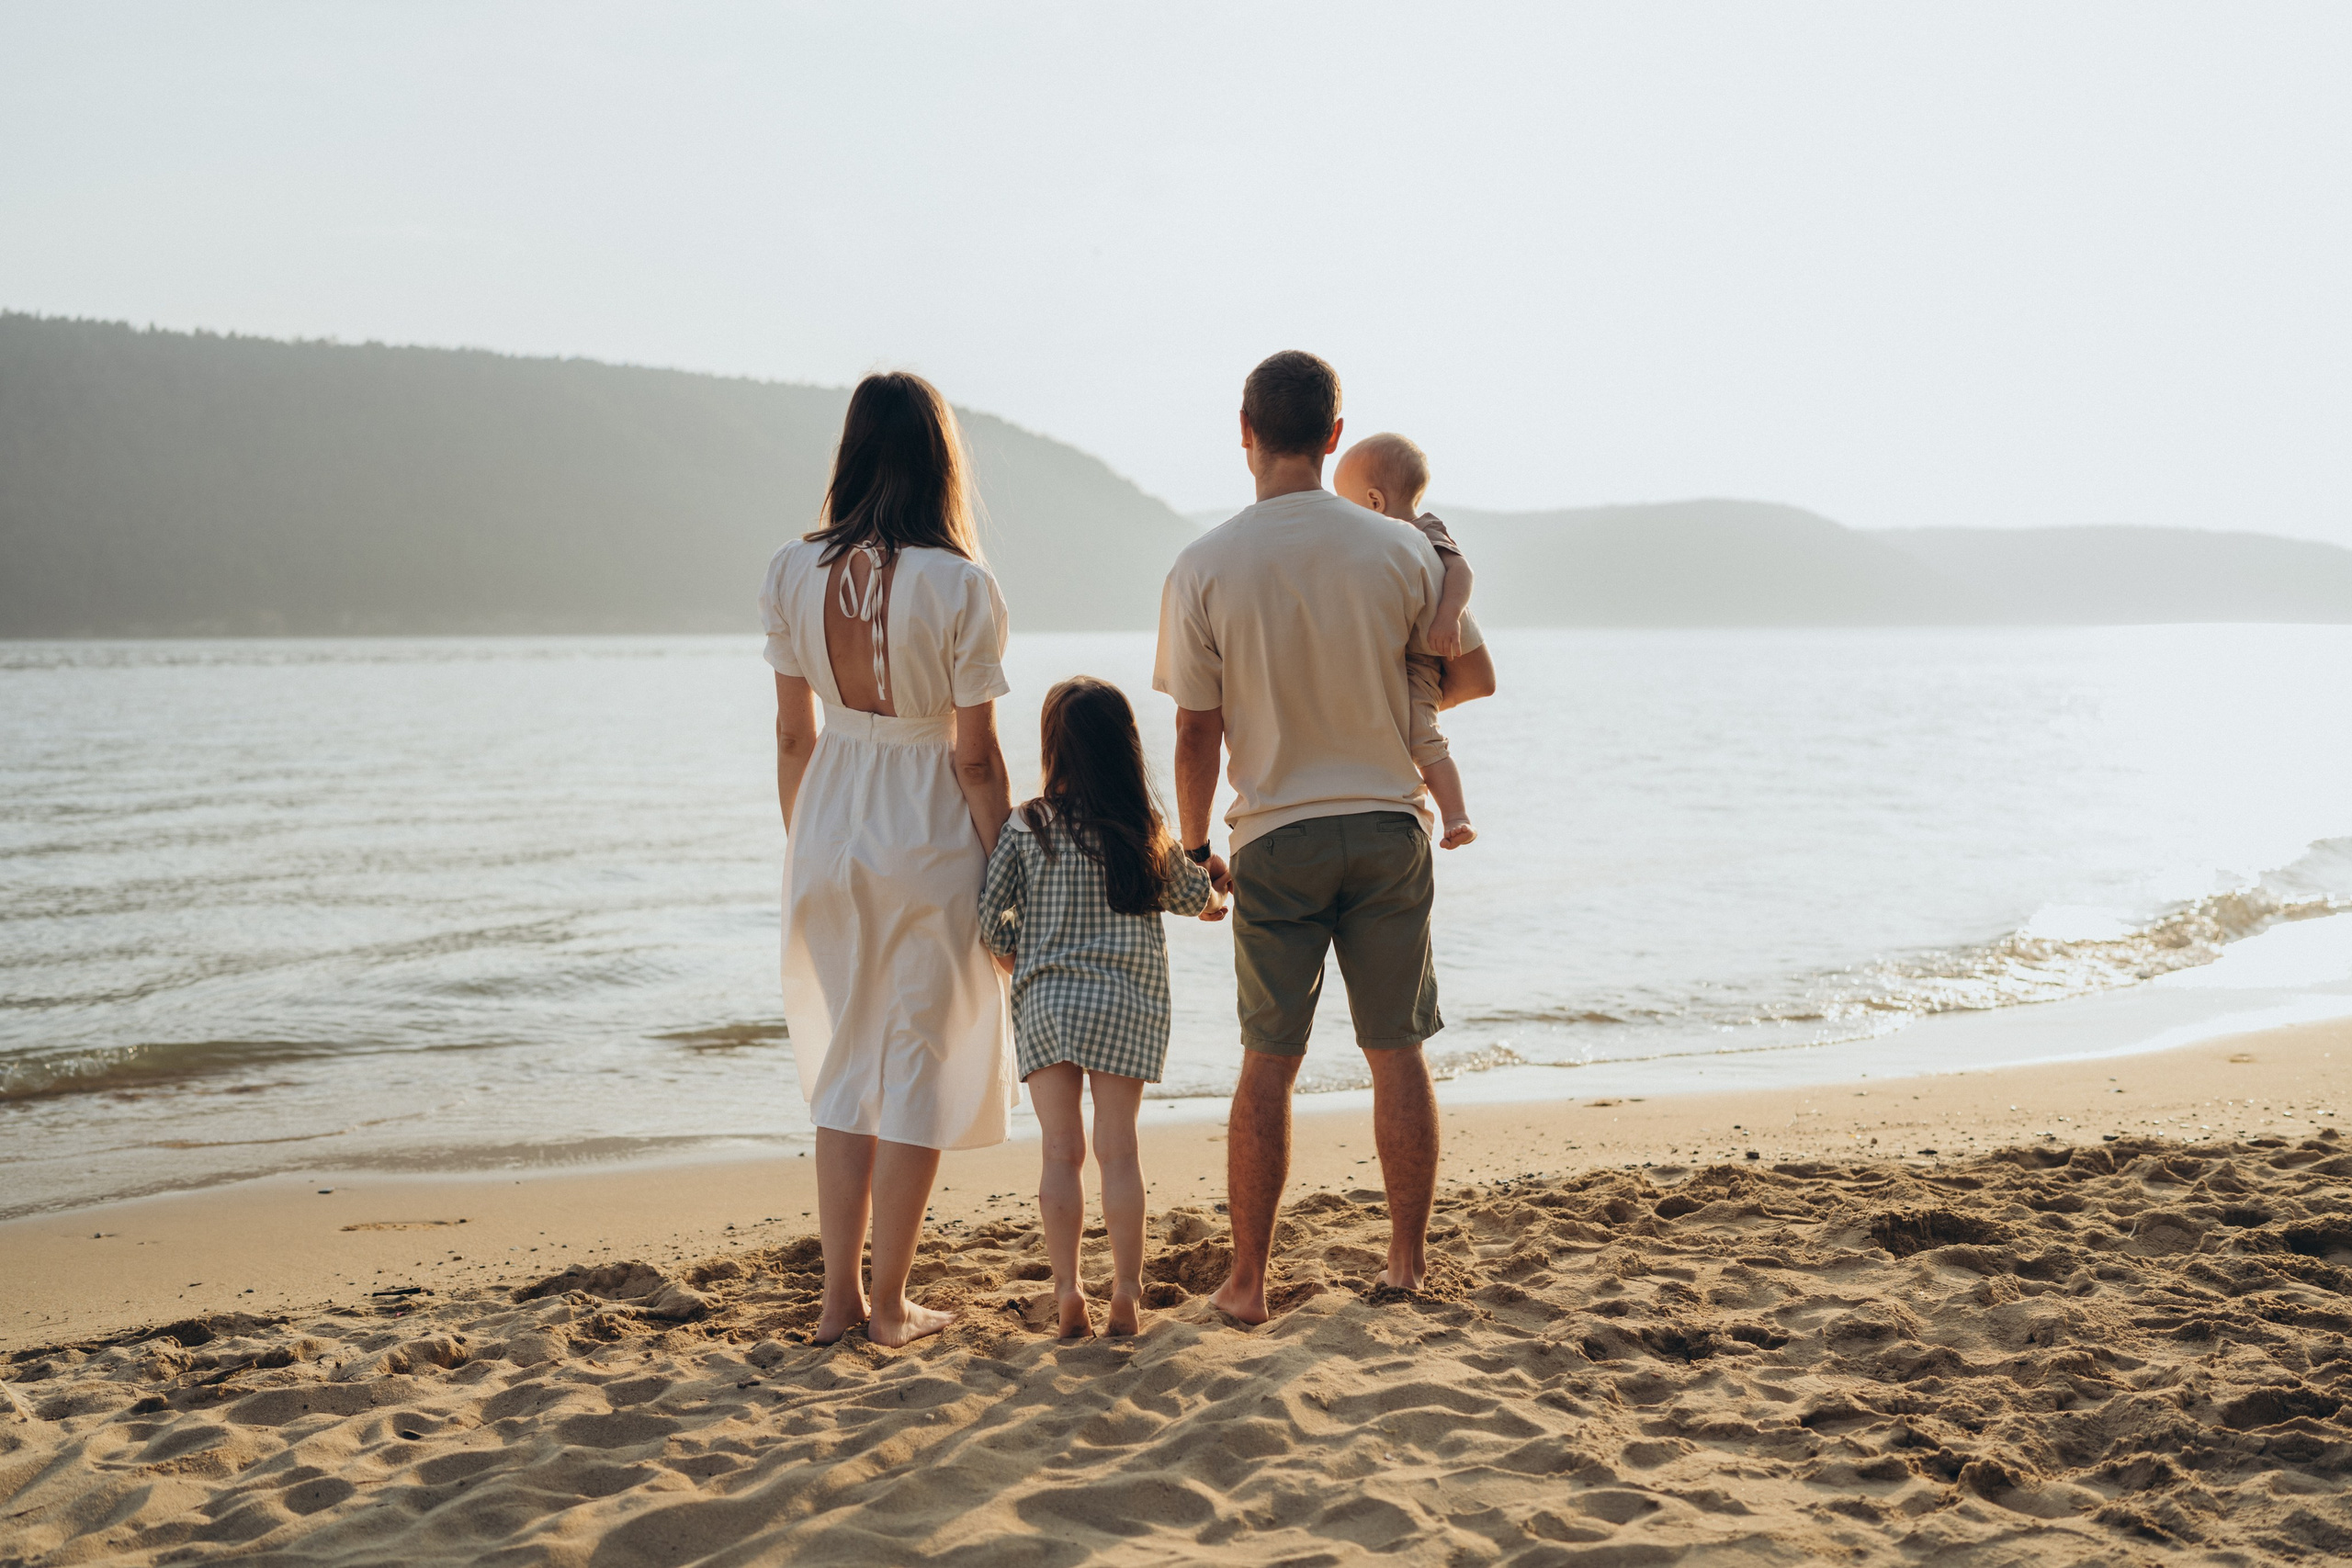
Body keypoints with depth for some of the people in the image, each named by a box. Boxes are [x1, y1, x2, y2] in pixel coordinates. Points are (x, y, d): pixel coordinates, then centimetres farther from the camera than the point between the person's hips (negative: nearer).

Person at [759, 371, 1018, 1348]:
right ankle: (890, 1305, 15)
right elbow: (977, 757, -11)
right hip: (931, 837, -4)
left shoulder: (793, 573, -3)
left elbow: (792, 735, 3)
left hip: (829, 830, 4)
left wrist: (802, 850, 15)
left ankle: (839, 1297, 18)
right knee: (918, 1065, 8)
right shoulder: (960, 587, -14)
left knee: (846, 1063, 16)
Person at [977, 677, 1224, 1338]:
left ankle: (1067, 1289, 2)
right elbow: (1186, 891, 14)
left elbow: (991, 916, -4)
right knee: (1118, 1151, 5)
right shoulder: (1143, 829, -1)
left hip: (1044, 1002, 0)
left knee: (1061, 1152, 6)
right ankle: (1126, 1294, 5)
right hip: (1125, 1002, 0)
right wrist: (1213, 899, 38)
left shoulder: (1027, 824, -3)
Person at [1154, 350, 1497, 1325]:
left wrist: (1193, 847, 8)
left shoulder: (1204, 567, -8)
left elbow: (1196, 734, -5)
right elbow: (1477, 674, 8)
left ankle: (1248, 1280, 11)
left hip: (1276, 839, -1)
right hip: (1388, 827, 1)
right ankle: (1407, 1262, 17)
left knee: (1268, 1061, 7)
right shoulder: (1401, 551, -3)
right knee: (1397, 1052, 10)